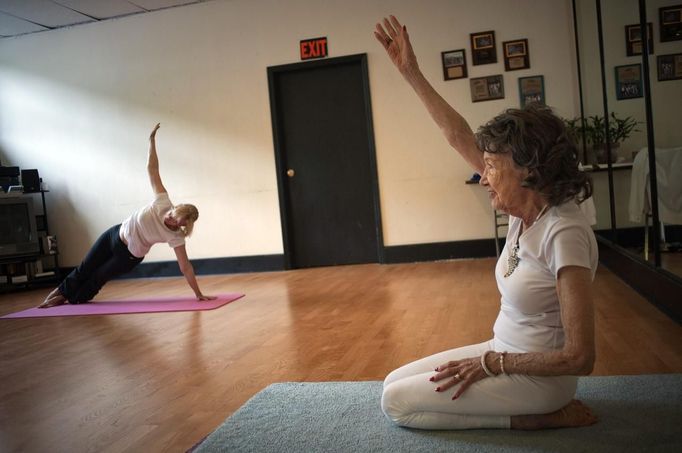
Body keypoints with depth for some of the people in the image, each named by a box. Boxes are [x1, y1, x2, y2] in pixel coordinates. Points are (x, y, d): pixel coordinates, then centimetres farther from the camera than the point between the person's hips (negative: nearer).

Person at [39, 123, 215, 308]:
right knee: (84, 269, 17)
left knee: (97, 279, 14)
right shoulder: (163, 203, -23)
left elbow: (185, 267, -23)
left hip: (129, 256, -2)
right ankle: (61, 290, 47)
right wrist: (152, 139, -27)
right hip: (115, 234, 3)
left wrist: (199, 294, -26)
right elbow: (152, 168, -22)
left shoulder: (175, 237, -26)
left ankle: (70, 297, 45)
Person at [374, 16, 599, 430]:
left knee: (396, 402, -10)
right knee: (395, 382, 11)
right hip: (505, 354, 8)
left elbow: (580, 357, -26)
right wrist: (411, 73, 1)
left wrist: (492, 363, -18)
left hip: (536, 375, -8)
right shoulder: (525, 206, -3)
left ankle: (546, 416, -3)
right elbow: (461, 139, 1)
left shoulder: (564, 233, -27)